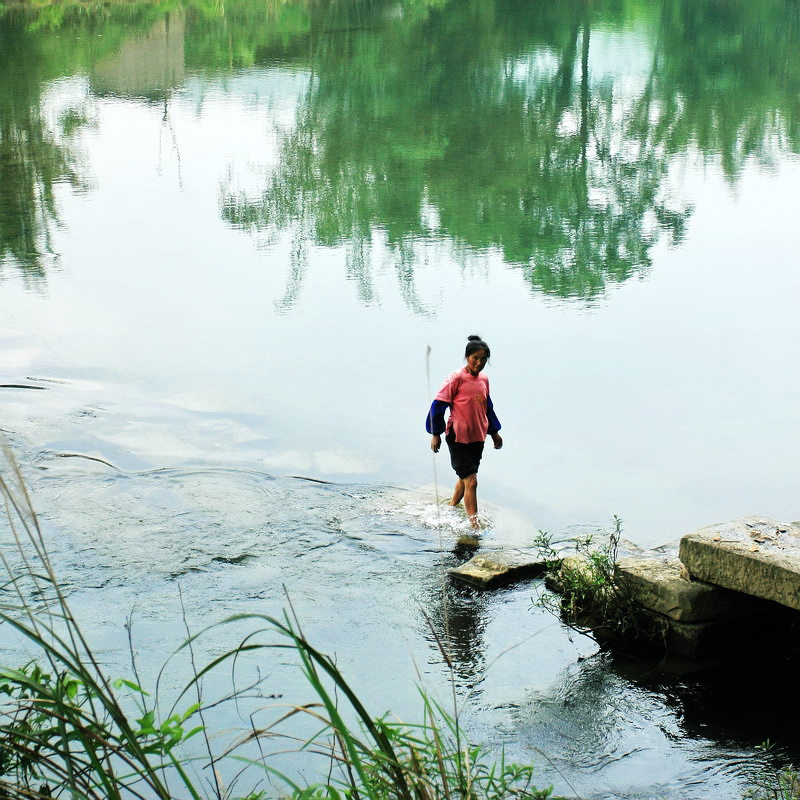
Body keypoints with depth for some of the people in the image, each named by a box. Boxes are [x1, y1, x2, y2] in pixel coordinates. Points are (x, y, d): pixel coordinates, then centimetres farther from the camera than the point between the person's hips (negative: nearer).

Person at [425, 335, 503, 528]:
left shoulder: (484, 380, 7)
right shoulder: (457, 378, -13)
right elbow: (438, 405, -10)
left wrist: (494, 432, 23)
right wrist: (436, 434, -10)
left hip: (478, 437, 7)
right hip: (458, 437, -7)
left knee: (465, 477, 17)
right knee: (471, 480, -11)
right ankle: (474, 524, -9)